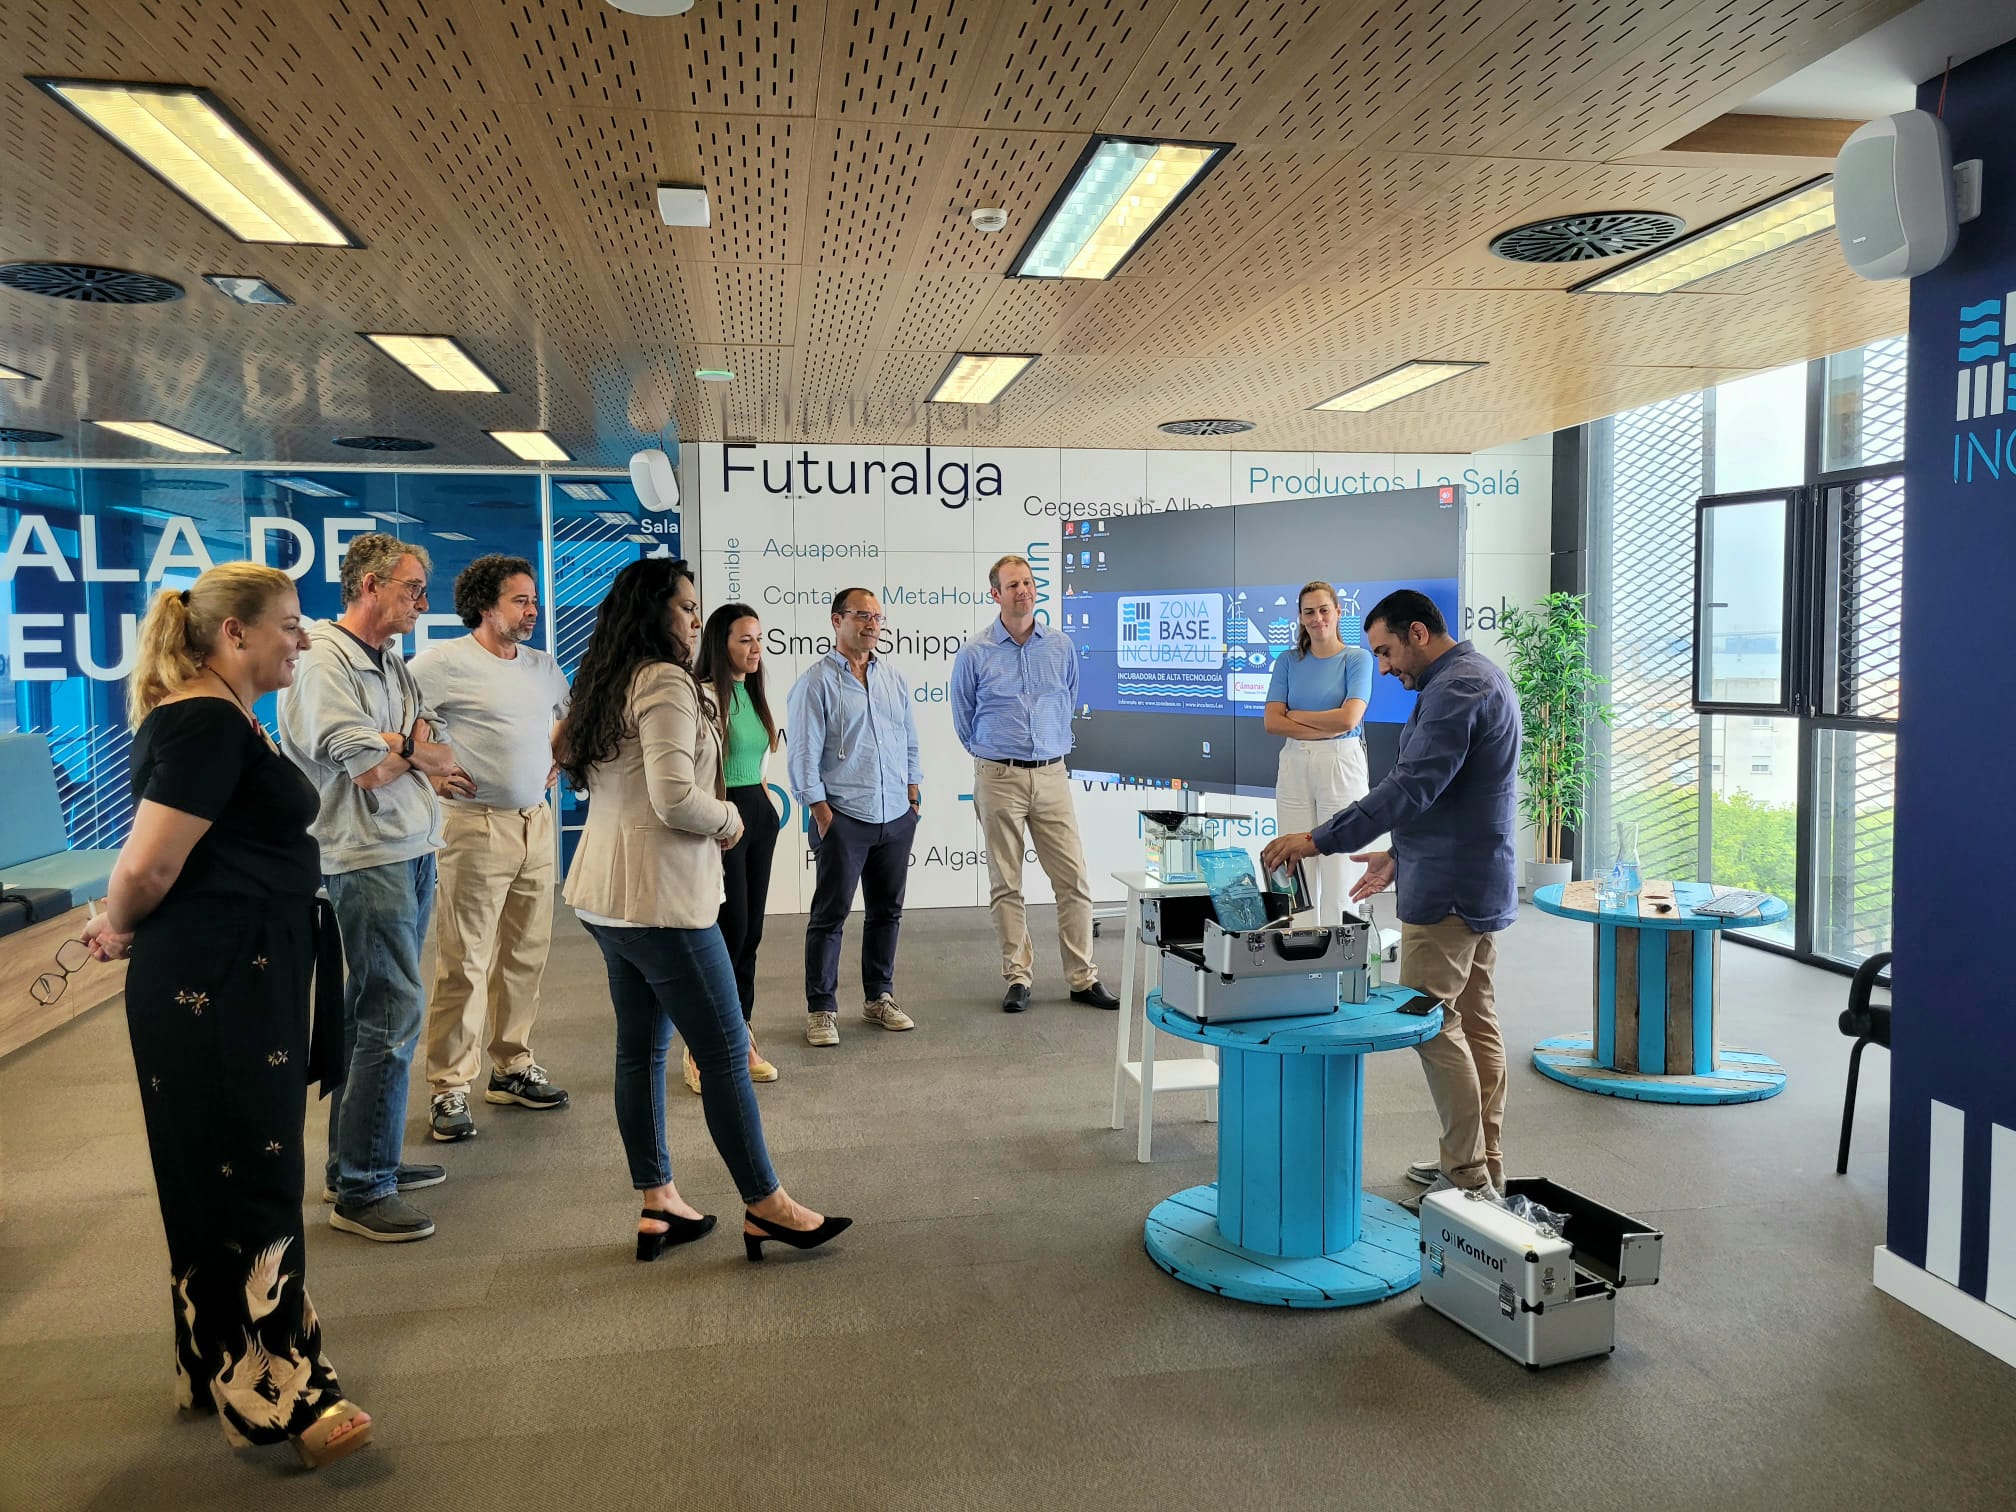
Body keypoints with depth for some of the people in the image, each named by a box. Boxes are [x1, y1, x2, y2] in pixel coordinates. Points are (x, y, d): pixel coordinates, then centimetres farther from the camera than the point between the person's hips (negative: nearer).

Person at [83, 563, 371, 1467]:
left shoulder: (224, 720, 14)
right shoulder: (206, 724, -19)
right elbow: (150, 864, -23)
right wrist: (119, 932, -5)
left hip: (243, 982, 10)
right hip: (214, 986, -10)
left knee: (230, 1181, 18)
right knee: (247, 1188, -2)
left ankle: (219, 1371, 32)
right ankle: (270, 1398, 9)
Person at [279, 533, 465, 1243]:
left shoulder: (393, 664, 15)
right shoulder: (324, 660, -11)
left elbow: (437, 756, 11)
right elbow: (371, 769, -17)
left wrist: (397, 747, -7)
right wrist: (412, 746, 1)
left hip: (412, 853, 9)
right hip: (365, 859, -8)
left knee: (373, 1013, 14)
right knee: (394, 1012, -8)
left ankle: (360, 1159, 25)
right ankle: (361, 1190, 1)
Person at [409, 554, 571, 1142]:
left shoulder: (544, 666, 13)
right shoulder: (445, 662, -8)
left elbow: (568, 717, 30)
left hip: (537, 824, 7)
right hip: (476, 827, -6)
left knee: (526, 955, 11)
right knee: (465, 961, -5)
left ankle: (512, 1068, 24)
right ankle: (448, 1087, 4)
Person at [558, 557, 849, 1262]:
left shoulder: (604, 683, 13)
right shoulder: (666, 682, -16)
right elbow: (675, 800, -25)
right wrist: (728, 819, -6)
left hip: (607, 893, 10)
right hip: (658, 897, -10)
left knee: (641, 1048, 14)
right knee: (726, 1052, -1)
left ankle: (657, 1204, 23)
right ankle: (766, 1206, 9)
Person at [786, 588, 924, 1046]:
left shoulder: (893, 678, 12)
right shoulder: (817, 681, -6)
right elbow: (803, 754, -8)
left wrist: (914, 792, 11)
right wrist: (819, 809, -11)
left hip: (896, 816, 6)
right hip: (843, 818, -6)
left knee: (887, 911, 13)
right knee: (830, 914, 0)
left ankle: (879, 997, 26)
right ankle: (821, 1009, 9)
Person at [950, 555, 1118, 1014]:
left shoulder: (1061, 646, 6)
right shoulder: (974, 653, -1)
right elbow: (963, 717, 13)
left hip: (1051, 774, 2)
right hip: (999, 778, -2)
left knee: (1074, 879, 0)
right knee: (1005, 885, 4)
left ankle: (1083, 977, 9)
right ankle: (1017, 976, 13)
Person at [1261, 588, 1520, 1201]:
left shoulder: (1454, 689, -18)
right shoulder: (1479, 677, 17)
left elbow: (1412, 788, -27)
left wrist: (1317, 840, -27)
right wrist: (1399, 855, 23)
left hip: (1448, 892, -11)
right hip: (1480, 882, 11)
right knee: (1476, 1021, 14)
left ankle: (1468, 1178, 0)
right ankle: (1485, 1167, 23)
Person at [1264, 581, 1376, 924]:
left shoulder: (1357, 658, 0)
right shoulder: (1288, 661, 9)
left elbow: (1348, 718, -13)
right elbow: (1272, 722, 0)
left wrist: (1295, 715, -3)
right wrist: (1326, 728, -9)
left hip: (1341, 766, -3)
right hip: (1294, 767, 3)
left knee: (1338, 872, -2)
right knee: (1298, 869, 5)